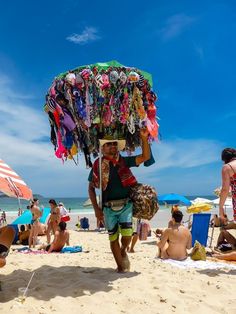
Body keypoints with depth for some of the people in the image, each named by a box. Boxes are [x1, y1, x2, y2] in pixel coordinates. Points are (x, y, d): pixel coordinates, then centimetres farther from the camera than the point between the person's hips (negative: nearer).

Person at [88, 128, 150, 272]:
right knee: (113, 238, 6)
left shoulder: (124, 161, 5)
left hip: (125, 205, 0)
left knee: (127, 235, -11)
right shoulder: (98, 165, 2)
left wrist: (144, 138, -16)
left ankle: (123, 251, 24)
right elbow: (91, 188, 5)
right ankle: (121, 267, 25)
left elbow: (145, 157, -2)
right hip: (108, 207, 0)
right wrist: (96, 208, -2)